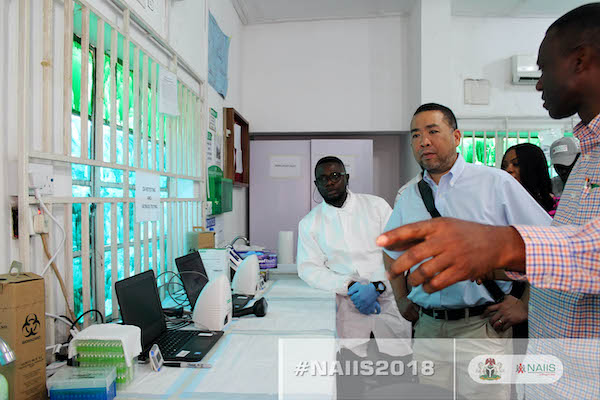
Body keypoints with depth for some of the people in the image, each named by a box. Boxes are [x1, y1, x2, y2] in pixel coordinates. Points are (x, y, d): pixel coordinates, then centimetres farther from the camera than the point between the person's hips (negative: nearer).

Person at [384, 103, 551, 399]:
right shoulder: (407, 196, 7)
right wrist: (401, 299, 13)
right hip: (427, 327, 4)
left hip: (483, 326, -3)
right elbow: (391, 250, 20)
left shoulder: (496, 183, -4)